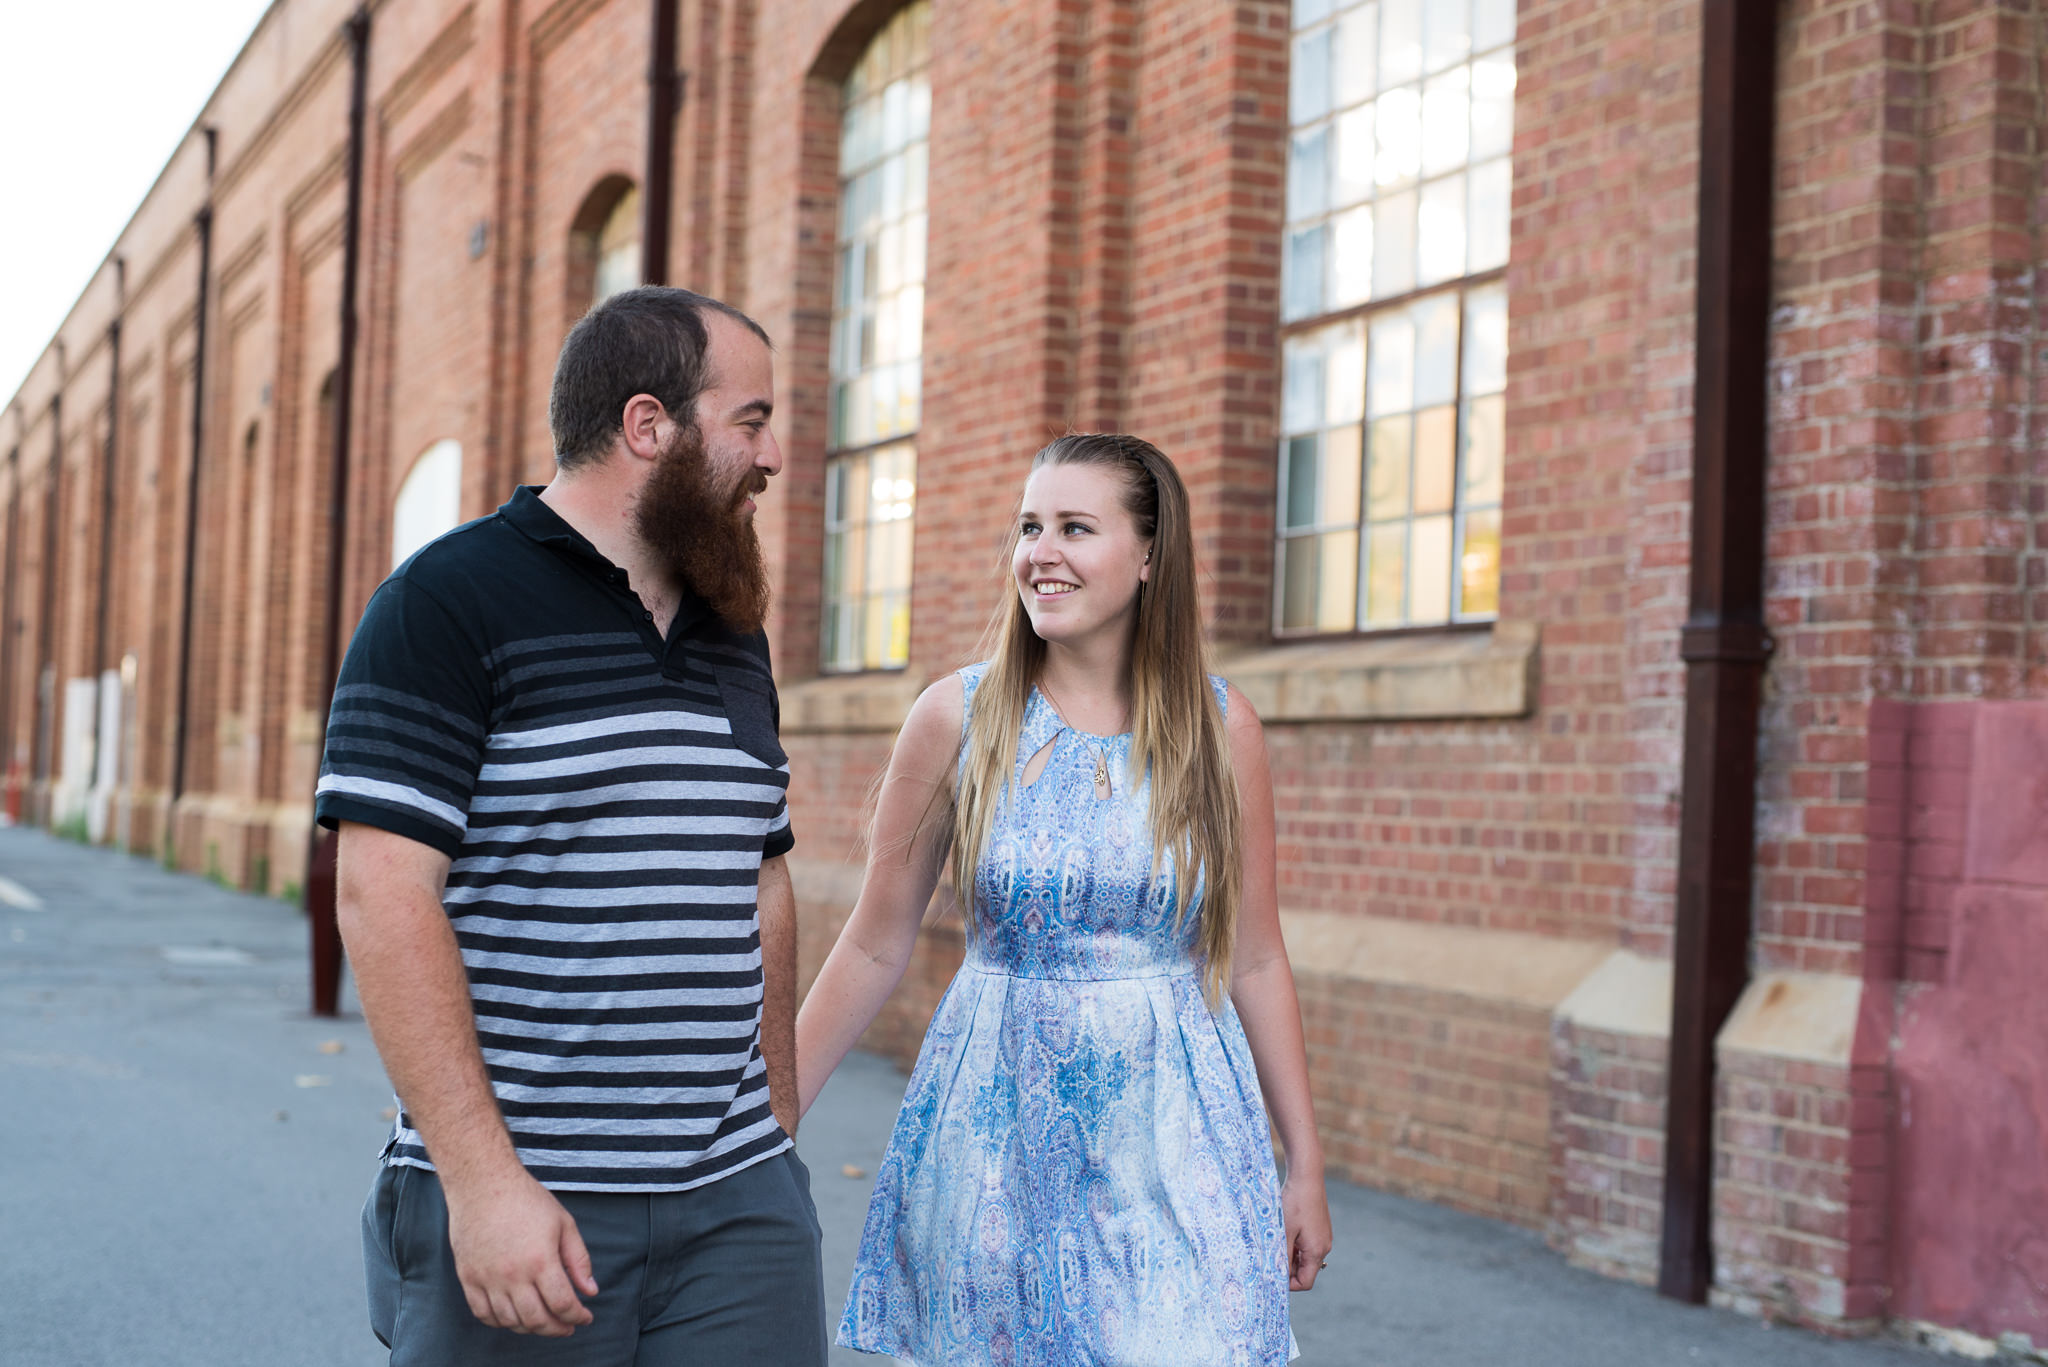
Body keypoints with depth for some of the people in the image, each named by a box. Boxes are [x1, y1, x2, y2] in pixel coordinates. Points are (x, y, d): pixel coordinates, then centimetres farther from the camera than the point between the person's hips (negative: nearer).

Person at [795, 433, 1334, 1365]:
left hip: (1173, 1139, 0)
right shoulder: (956, 718, -3)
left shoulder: (1219, 729, 0)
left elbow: (1254, 961, 6)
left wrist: (1305, 1166, 7)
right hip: (997, 1138, 0)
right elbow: (874, 948, 3)